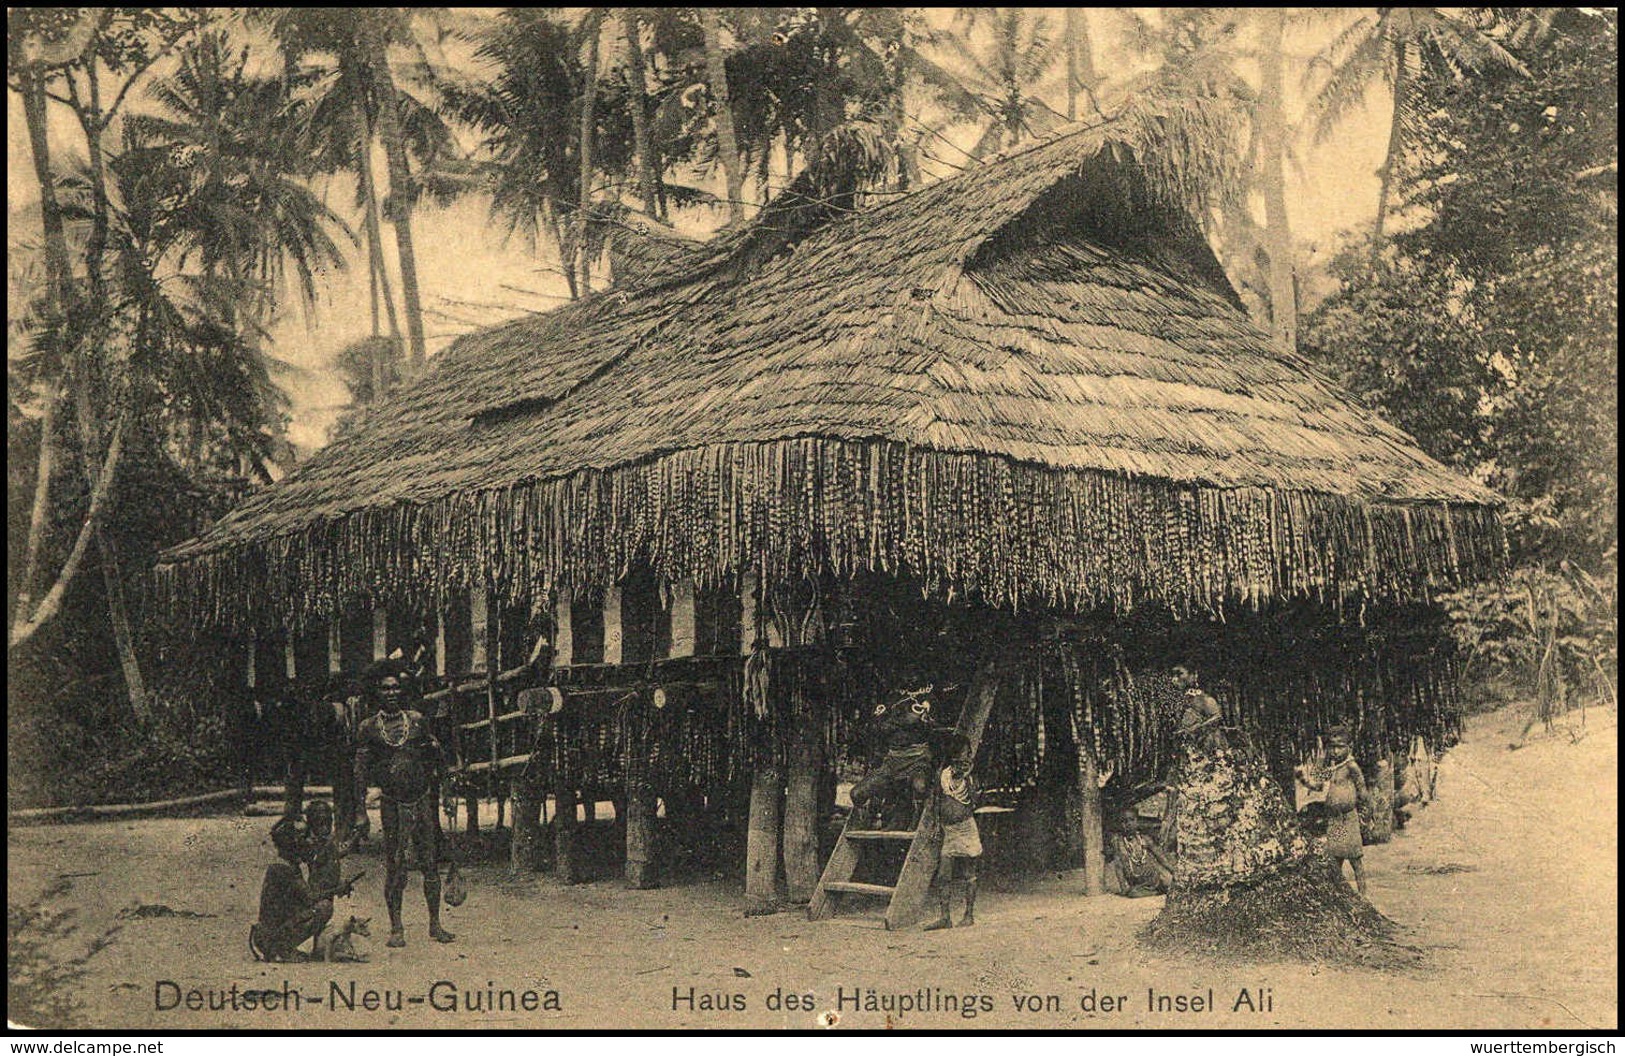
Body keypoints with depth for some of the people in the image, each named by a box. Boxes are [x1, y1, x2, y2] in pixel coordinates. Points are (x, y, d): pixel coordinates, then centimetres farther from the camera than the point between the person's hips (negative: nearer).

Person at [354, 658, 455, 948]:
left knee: (430, 863, 2)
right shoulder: (368, 728, 4)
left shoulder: (417, 720, 6)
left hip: (423, 800, 1)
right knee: (394, 866, -1)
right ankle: (396, 928, 7)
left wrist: (436, 802, 8)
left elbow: (435, 761, 11)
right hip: (392, 803, -1)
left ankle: (435, 924, 10)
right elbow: (361, 772, 7)